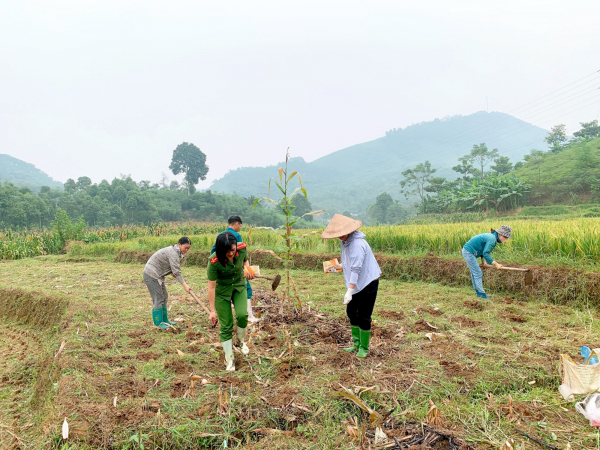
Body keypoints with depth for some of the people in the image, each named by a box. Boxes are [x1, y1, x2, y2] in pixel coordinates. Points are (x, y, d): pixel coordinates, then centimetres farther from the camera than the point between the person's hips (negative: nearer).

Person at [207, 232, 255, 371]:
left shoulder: (242, 248, -22)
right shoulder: (214, 261, -31)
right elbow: (211, 287, -22)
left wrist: (247, 271, -17)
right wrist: (212, 310, -17)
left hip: (239, 285, 3)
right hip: (222, 290, -2)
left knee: (242, 315, -19)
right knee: (226, 326, 0)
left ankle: (241, 340, 12)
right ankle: (229, 360, 18)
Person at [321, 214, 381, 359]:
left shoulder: (357, 244, -26)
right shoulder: (344, 241, 4)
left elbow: (356, 268, -30)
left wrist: (349, 291, -32)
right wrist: (340, 266, 4)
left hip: (367, 282, -10)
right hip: (356, 283, 10)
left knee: (363, 317, -3)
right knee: (351, 313, 15)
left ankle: (364, 348, 14)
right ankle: (356, 344, 29)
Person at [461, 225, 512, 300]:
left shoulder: (491, 236, 11)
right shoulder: (492, 239, -19)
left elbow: (484, 250, 20)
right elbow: (485, 253, -26)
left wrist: (484, 261, 11)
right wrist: (495, 264, -21)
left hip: (467, 251, 10)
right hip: (469, 252, -10)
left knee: (474, 273, 16)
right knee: (478, 273, -6)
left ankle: (479, 292, 24)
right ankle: (481, 294, -1)